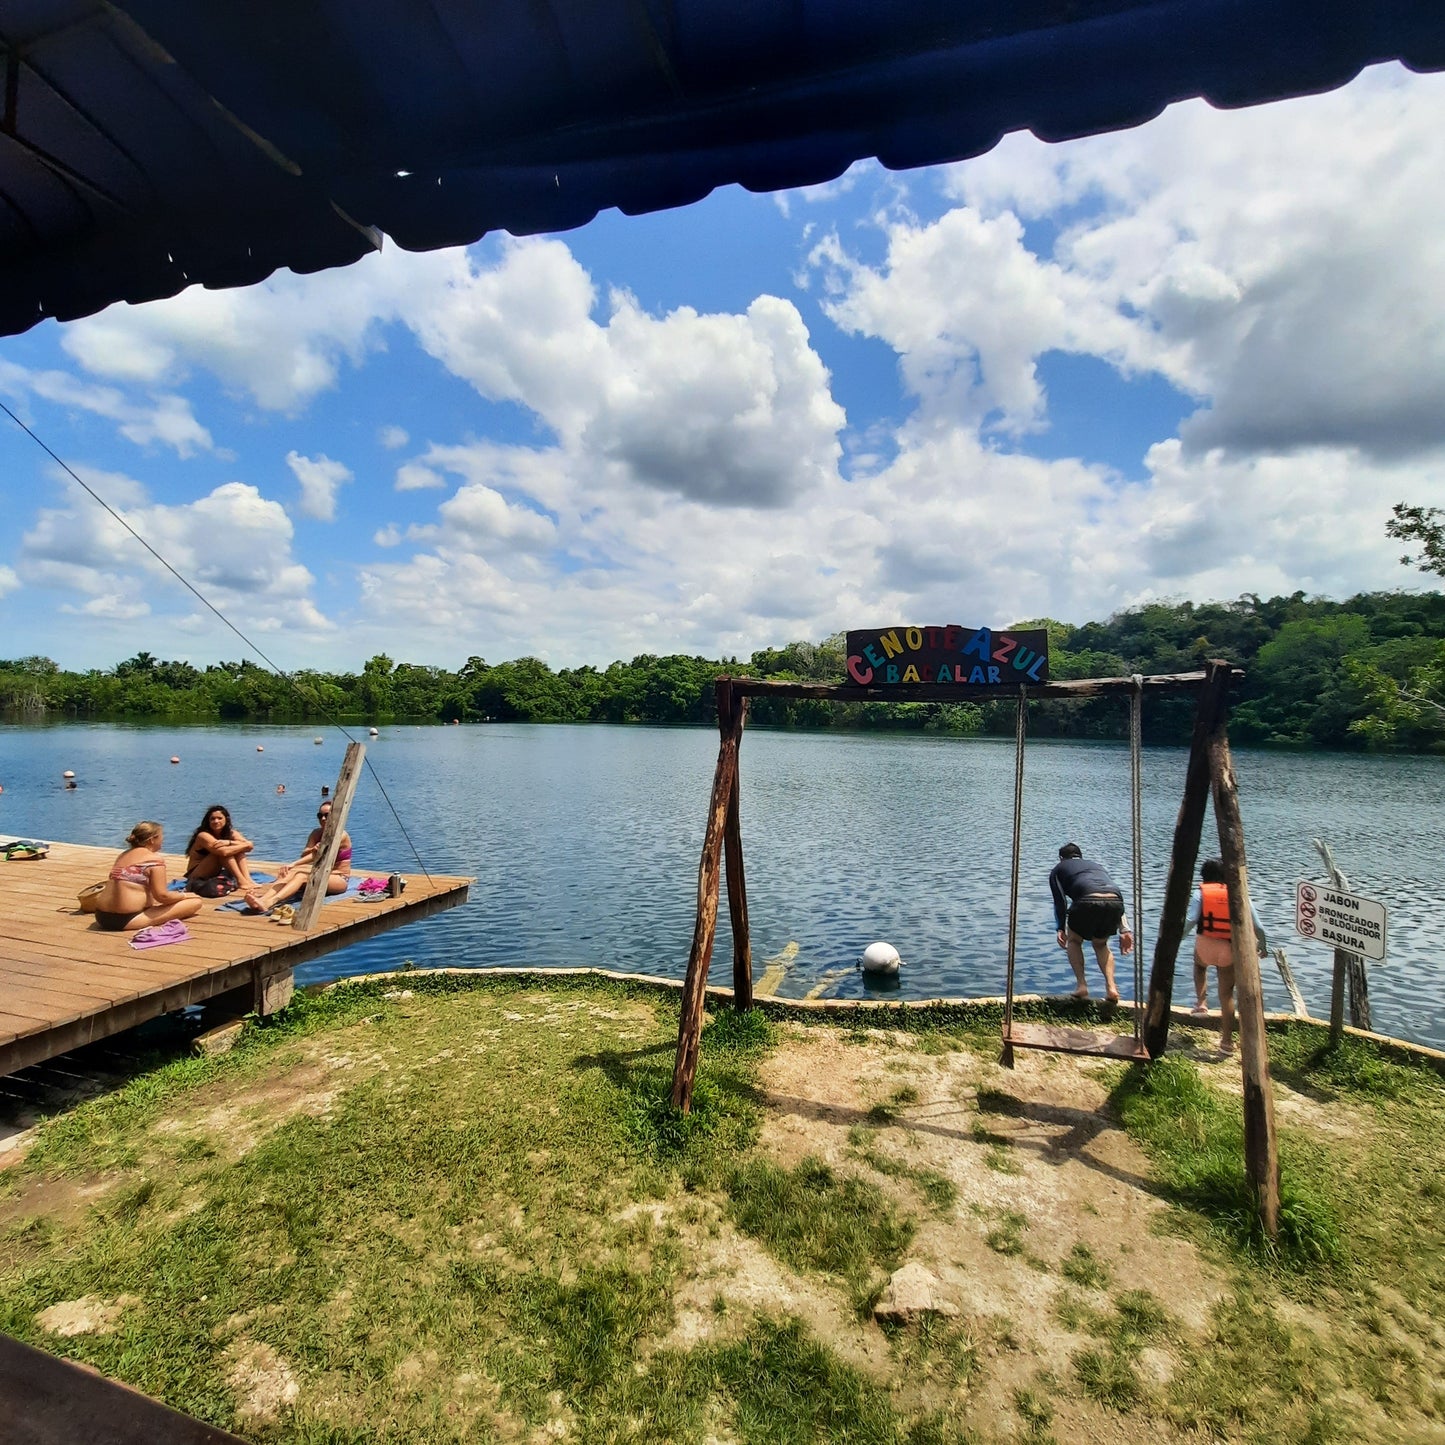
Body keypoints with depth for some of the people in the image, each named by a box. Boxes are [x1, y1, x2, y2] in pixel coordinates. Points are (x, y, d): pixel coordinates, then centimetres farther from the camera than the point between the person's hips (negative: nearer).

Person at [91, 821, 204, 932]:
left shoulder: (124, 855, 15)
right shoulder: (155, 859, -9)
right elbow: (161, 896, -11)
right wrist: (184, 895, 7)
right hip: (126, 920, -9)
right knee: (195, 902, -9)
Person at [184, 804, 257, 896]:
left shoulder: (231, 833, -2)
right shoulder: (203, 835, -19)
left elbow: (250, 845, -19)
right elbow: (223, 852, -36)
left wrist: (228, 842, -32)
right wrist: (244, 845, -26)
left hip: (217, 873, 6)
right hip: (198, 877, -6)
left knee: (238, 848, -12)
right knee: (221, 850, -26)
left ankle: (247, 879, -26)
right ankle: (241, 881, -31)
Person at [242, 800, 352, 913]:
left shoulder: (342, 835, -11)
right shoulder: (317, 833, 9)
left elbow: (317, 854, -24)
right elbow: (304, 855, -3)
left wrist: (293, 864, -36)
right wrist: (312, 849, -26)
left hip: (339, 879, -6)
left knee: (301, 875, -32)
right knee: (293, 872, -24)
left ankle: (268, 902, -55)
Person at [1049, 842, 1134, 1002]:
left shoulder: (1059, 869, 28)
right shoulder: (1096, 865, 39)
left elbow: (1060, 901, 12)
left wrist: (1061, 929, 9)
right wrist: (1125, 930, 22)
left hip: (1088, 902, -4)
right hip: (1115, 901, 4)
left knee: (1074, 941, 24)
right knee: (1101, 944, 29)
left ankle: (1082, 985, 10)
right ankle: (1111, 986, 13)